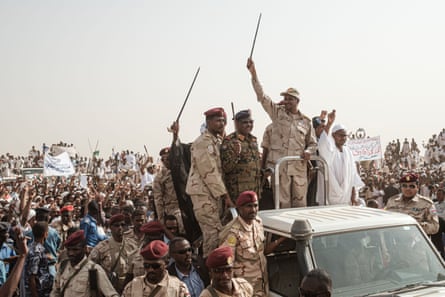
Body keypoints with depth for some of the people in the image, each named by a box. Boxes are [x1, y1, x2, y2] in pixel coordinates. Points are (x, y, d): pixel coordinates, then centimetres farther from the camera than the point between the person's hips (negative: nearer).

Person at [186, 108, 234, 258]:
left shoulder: (217, 141, 16)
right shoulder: (203, 143, -14)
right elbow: (209, 173, -18)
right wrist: (225, 196, -16)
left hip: (214, 192, 9)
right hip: (204, 193, -9)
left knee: (213, 232, 12)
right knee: (214, 233, -9)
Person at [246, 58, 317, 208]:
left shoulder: (306, 121, 10)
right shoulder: (277, 112, 6)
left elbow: (313, 143, 18)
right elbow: (261, 96, -3)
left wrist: (308, 152, -6)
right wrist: (253, 73, -13)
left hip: (299, 166, 2)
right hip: (280, 164, -2)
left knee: (300, 202, 6)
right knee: (283, 202, 2)